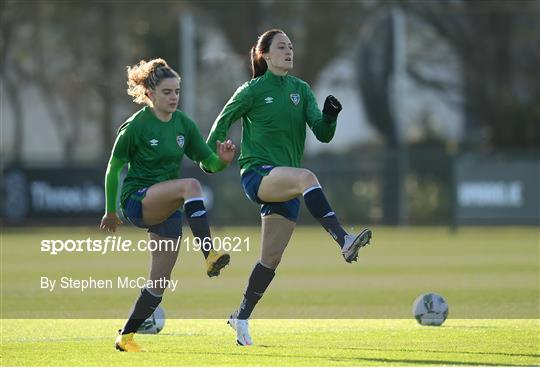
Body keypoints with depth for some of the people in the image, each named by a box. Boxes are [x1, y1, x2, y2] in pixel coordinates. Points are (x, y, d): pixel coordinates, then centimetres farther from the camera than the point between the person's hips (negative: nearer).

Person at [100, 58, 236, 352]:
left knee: (160, 283, 1)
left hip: (169, 206, 6)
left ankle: (126, 337, 16)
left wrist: (222, 160, -14)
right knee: (190, 186, -35)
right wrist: (111, 211, 5)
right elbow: (113, 169, -1)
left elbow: (208, 163, 9)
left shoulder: (183, 124, 5)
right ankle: (210, 255, -43)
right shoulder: (136, 126, -10)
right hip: (137, 199, -6)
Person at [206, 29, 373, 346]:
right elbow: (223, 122, 11)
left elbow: (323, 134, 3)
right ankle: (344, 241, -51)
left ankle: (241, 317, 21)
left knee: (271, 259, 6)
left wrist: (330, 116, -17)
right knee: (306, 177, -37)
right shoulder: (252, 91, -2)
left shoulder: (301, 90, 11)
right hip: (258, 174, -6)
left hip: (286, 183, 6)